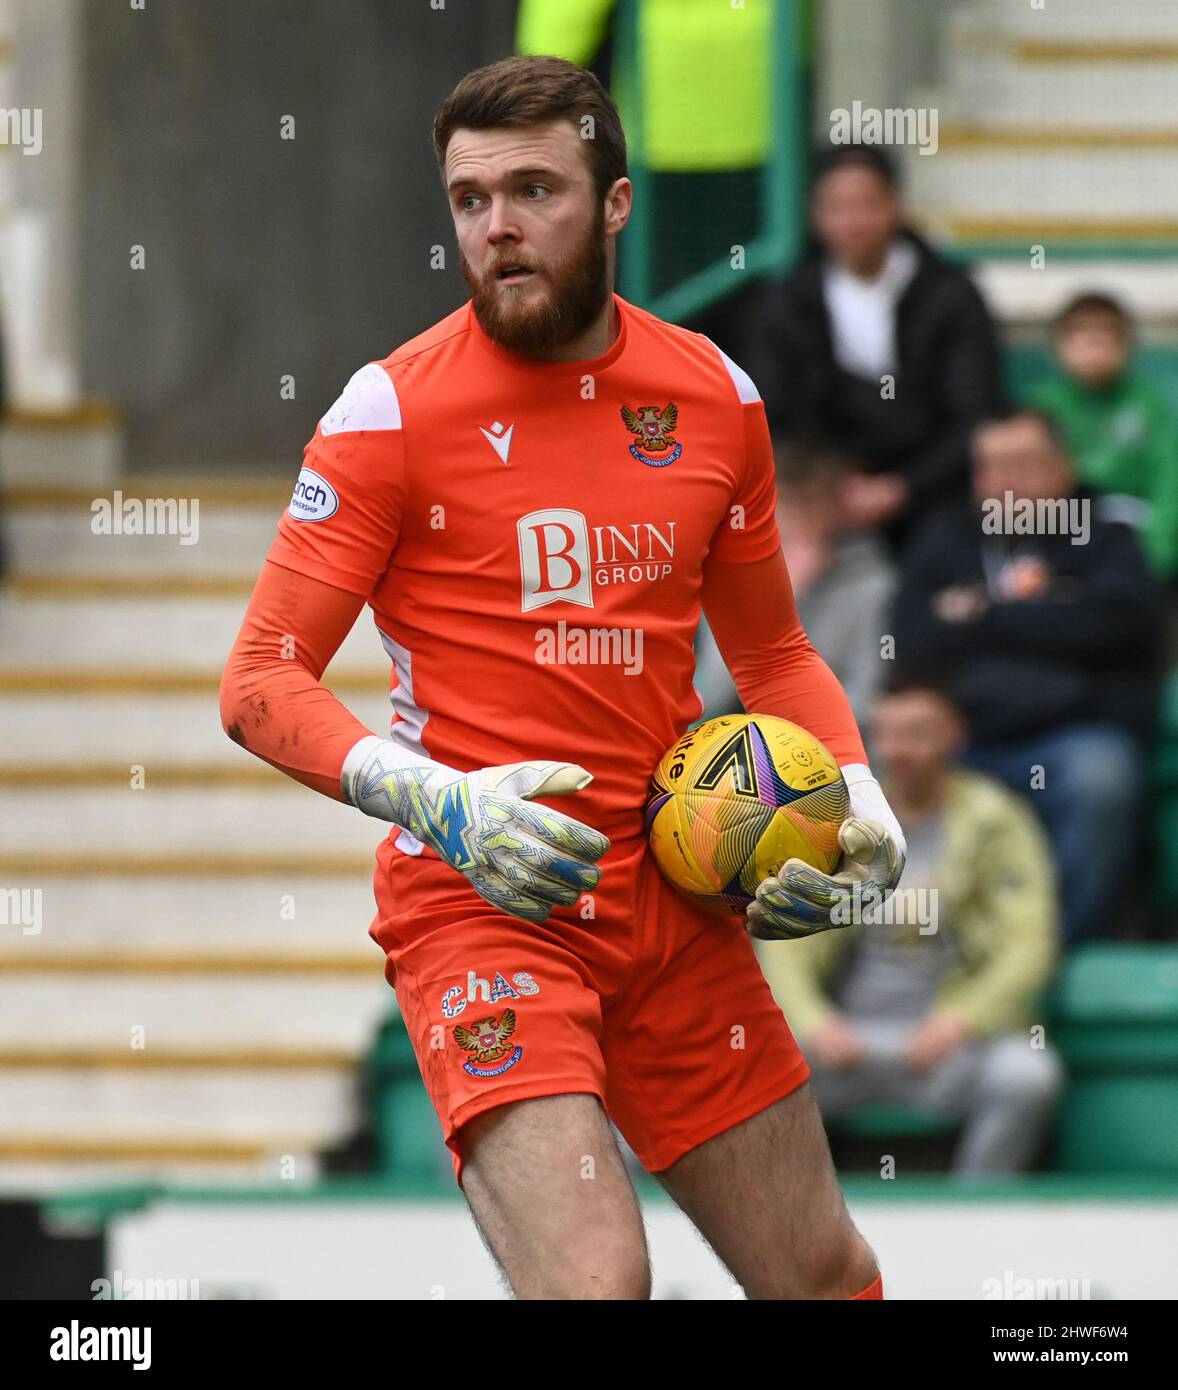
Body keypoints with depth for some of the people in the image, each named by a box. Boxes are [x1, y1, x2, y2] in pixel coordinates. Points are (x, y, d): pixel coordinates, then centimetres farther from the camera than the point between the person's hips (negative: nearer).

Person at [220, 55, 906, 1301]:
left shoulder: (713, 394, 7)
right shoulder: (394, 407, -7)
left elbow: (771, 650, 20)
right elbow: (260, 683, -7)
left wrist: (857, 799, 2)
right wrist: (438, 801, -22)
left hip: (673, 898, 5)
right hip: (477, 904, -5)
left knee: (826, 1276, 9)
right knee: (594, 1281, -23)